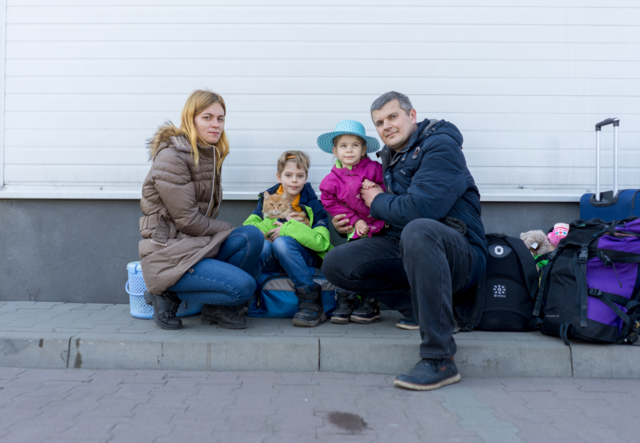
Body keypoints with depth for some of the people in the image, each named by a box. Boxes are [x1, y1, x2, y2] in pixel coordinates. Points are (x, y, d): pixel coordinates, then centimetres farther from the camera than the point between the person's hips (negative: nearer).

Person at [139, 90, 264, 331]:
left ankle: (216, 306, 2)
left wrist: (238, 235, 1)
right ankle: (167, 294, -1)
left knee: (253, 236, -16)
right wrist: (229, 230, -7)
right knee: (244, 286, -21)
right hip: (168, 254, -8)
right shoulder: (171, 157, -14)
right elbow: (187, 220, -17)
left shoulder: (210, 155, 13)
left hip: (196, 245, 8)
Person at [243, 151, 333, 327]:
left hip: (305, 257, -1)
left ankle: (312, 304, -28)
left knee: (282, 242, -34)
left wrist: (287, 229, -20)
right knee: (263, 244, -32)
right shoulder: (267, 199, 6)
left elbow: (322, 242, -18)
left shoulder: (312, 205, -2)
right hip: (273, 260, 1)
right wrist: (273, 224, -16)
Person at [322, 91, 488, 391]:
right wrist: (346, 224, 10)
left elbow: (419, 209, -24)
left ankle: (439, 360, -34)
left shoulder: (440, 146, -8)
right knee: (336, 264, -7)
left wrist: (378, 201, -5)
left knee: (418, 230, -41)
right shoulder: (390, 157, 17)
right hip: (404, 249, 8)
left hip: (459, 252, -7)